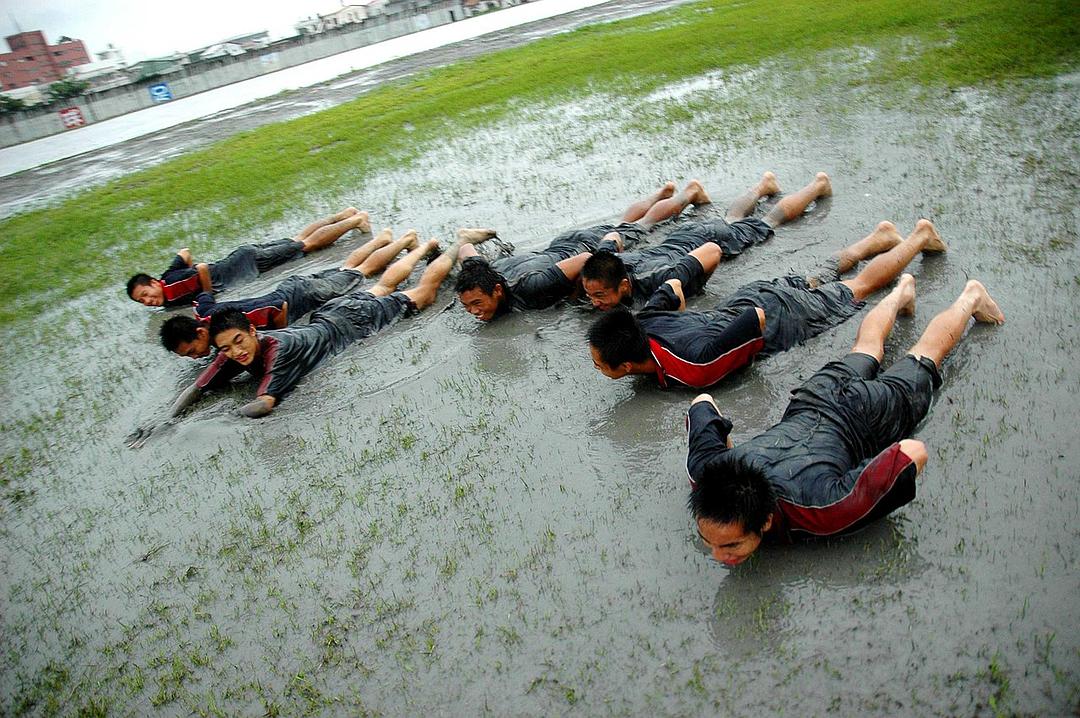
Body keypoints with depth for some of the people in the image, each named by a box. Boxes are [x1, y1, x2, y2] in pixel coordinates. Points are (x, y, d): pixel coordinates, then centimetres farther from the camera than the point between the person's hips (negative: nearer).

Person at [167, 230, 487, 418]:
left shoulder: (275, 347, -41)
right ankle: (427, 246, 56)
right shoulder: (232, 354, -22)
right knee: (383, 287, 32)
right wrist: (170, 418, -35)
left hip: (351, 322, -6)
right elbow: (197, 388, -20)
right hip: (327, 315, 6)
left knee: (423, 290, 12)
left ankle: (461, 244, 34)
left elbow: (265, 403, -50)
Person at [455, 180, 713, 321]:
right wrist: (465, 280, -9)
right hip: (563, 243, 5)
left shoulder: (529, 286, -47)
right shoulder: (482, 275, -28)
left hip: (591, 246, -5)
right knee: (623, 224, 34)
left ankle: (690, 191, 51)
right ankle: (663, 192, 60)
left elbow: (588, 259, -40)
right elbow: (467, 249, -6)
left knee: (644, 223, 24)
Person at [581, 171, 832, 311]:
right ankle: (764, 184, 63)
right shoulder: (609, 262, -33)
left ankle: (817, 184, 48)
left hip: (710, 239, -4)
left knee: (767, 223, 24)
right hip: (683, 234, 5)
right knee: (731, 219, 36)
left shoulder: (653, 280, -48)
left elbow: (713, 251, -40)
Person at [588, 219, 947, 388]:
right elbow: (673, 285, -3)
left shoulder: (693, 367, -43)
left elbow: (757, 319, -36)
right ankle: (880, 236, 52)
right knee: (816, 282, 33)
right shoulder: (644, 322, -22)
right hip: (751, 295, 6)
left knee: (858, 287, 20)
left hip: (780, 316, -6)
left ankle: (919, 236, 39)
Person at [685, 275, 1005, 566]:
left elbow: (914, 451, -40)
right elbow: (703, 401, -18)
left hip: (867, 411, -3)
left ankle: (970, 297, 58)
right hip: (813, 398, 3)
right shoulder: (703, 471, -37)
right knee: (866, 348, 37)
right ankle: (902, 291, 64)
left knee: (924, 354, 31)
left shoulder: (821, 511, -48)